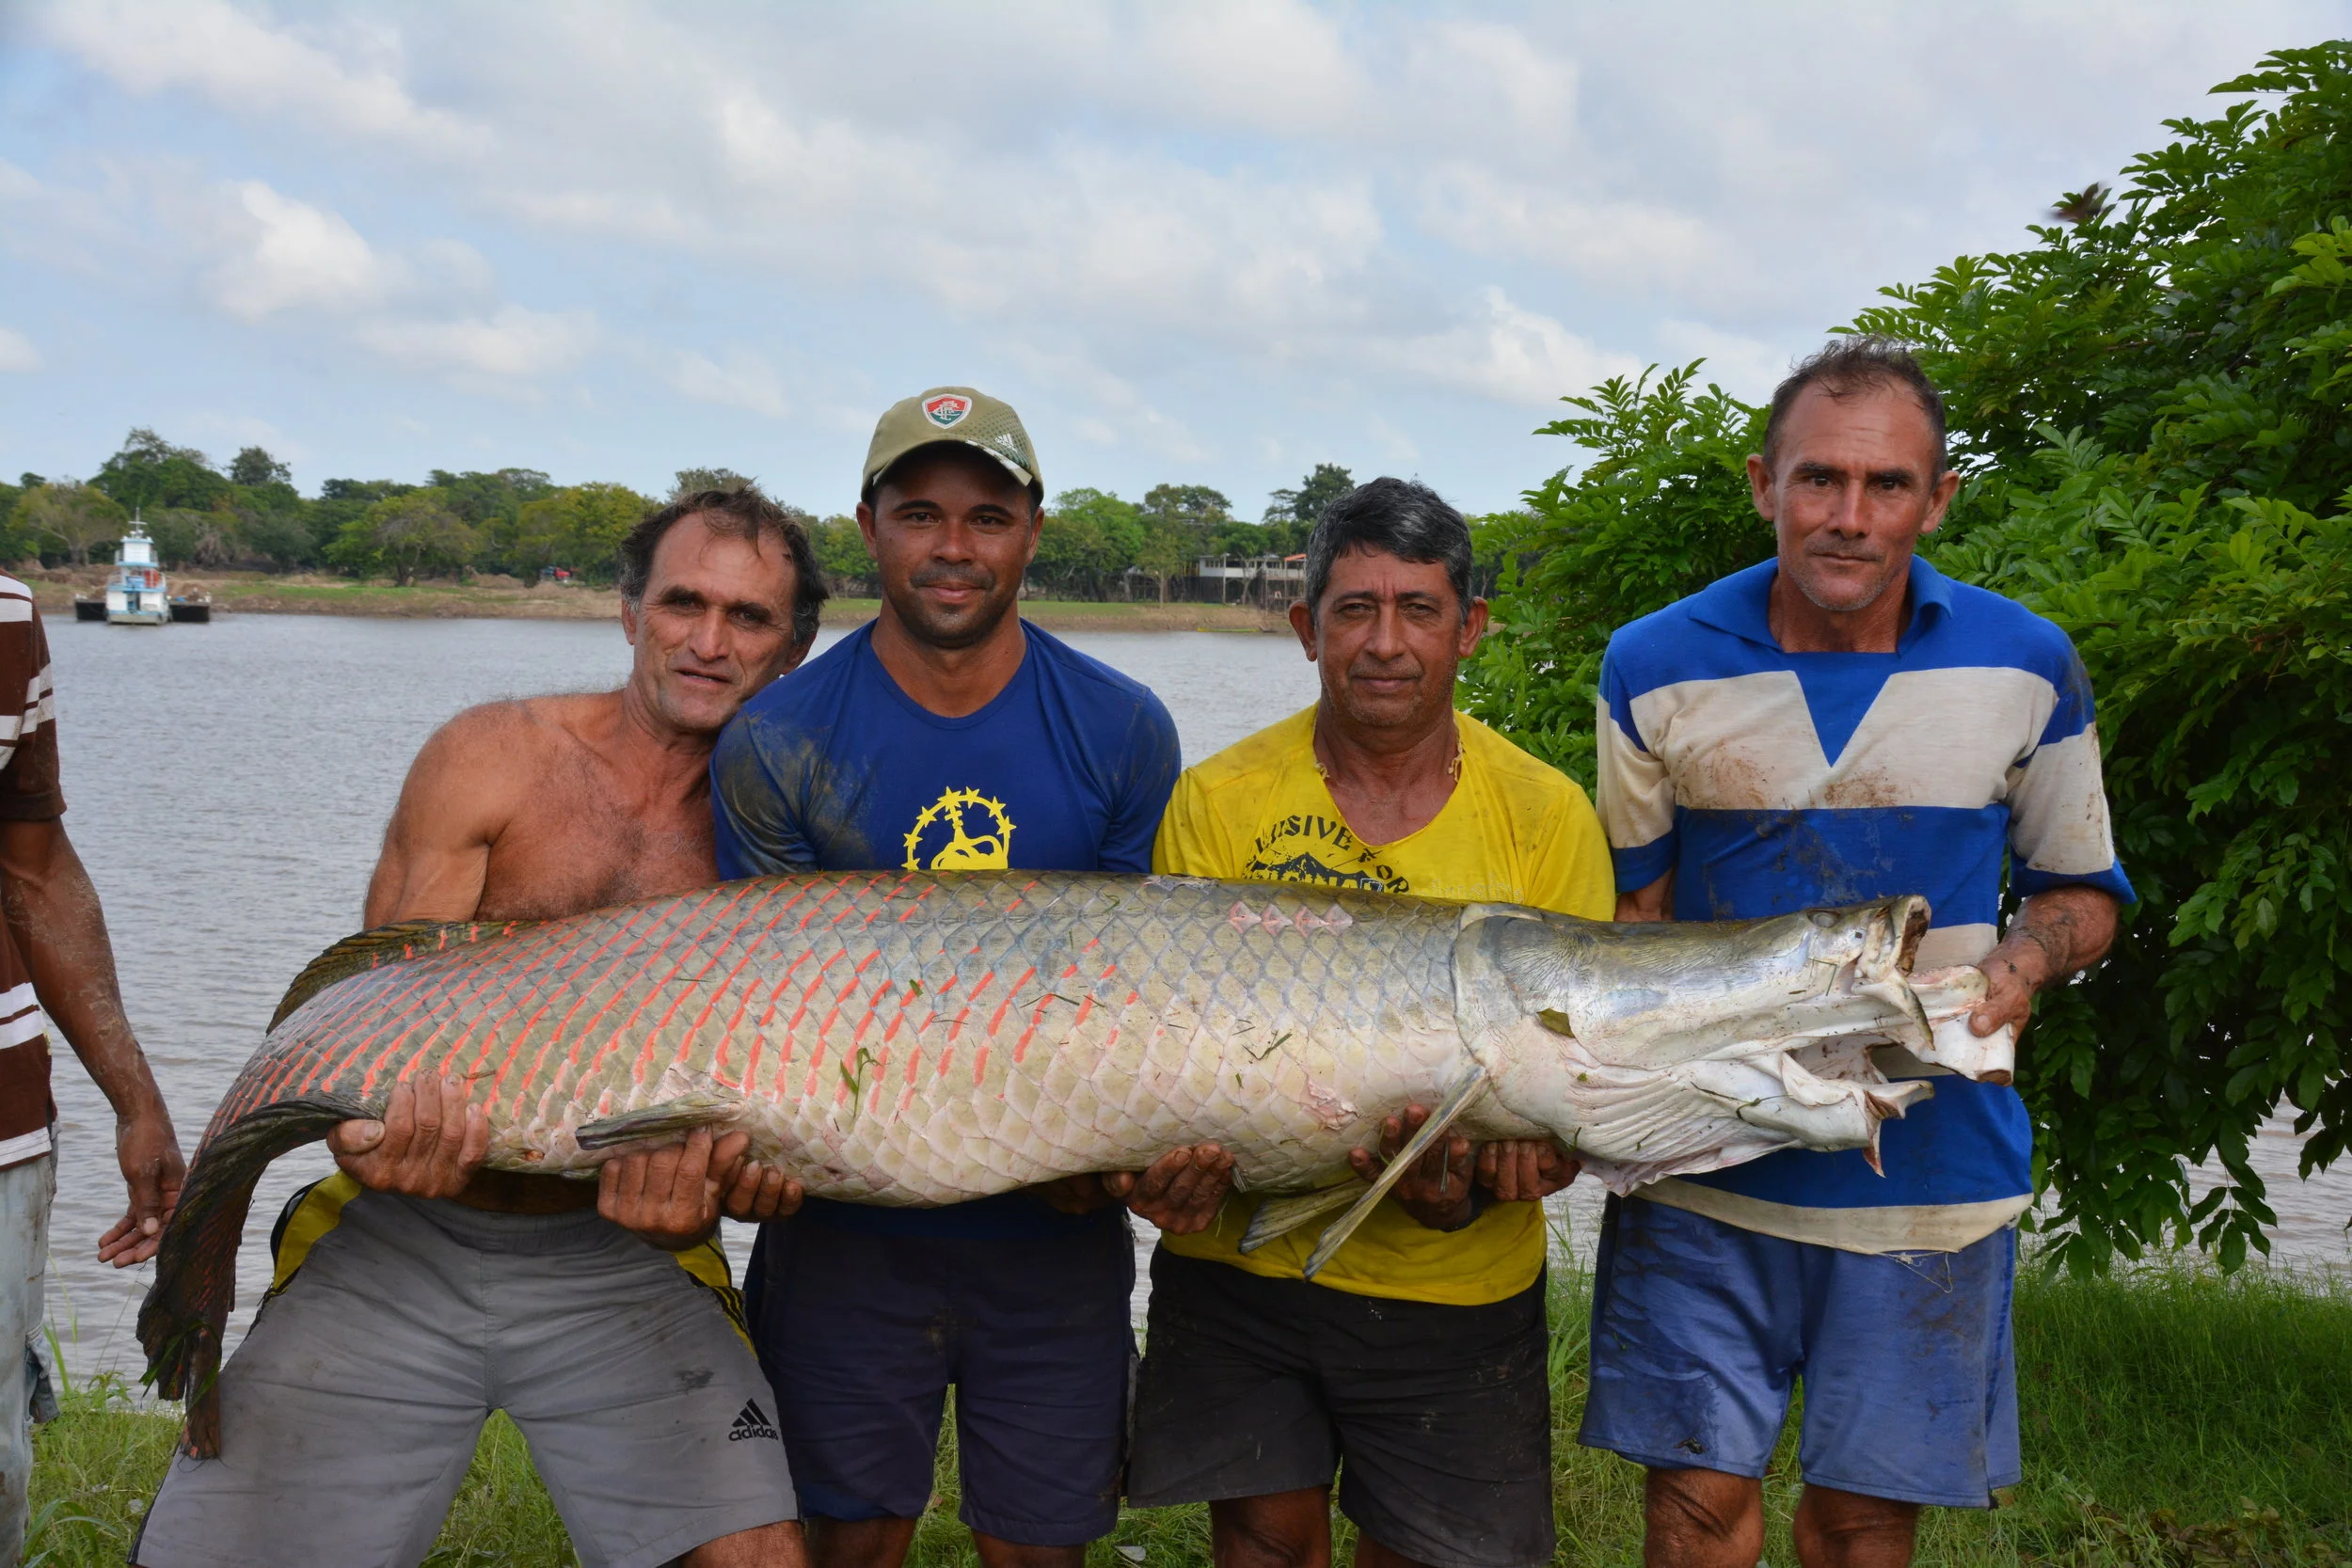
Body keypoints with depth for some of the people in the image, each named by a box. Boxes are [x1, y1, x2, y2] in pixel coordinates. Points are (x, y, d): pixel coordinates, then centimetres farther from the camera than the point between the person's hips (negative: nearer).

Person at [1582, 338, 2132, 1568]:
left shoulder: (2025, 667, -2)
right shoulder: (1656, 667, -3)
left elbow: (2081, 890, 10)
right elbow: (1628, 911, 4)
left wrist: (2018, 967, -12)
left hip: (1930, 1159, 0)